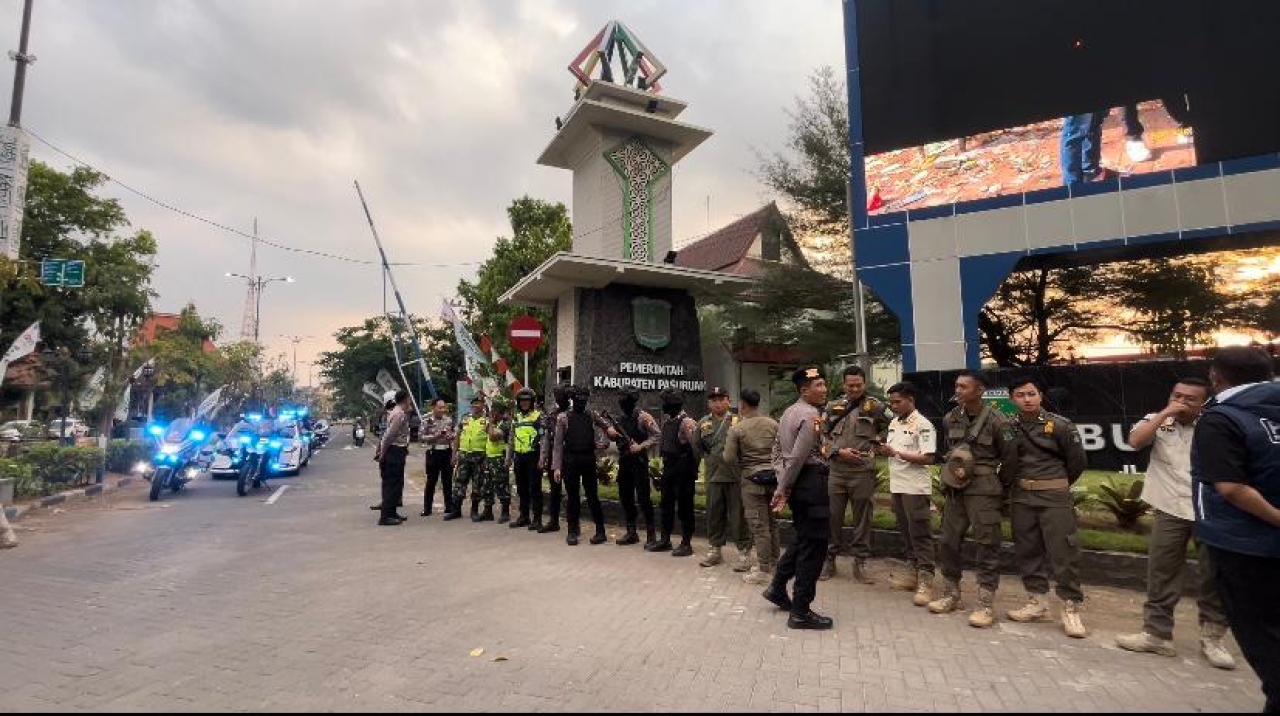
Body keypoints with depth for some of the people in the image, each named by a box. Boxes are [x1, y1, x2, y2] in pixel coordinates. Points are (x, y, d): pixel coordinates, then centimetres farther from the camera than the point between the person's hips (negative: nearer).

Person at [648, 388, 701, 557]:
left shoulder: (687, 422, -16)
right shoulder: (667, 420, 9)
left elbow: (695, 447, -17)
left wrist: (695, 469, -15)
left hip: (683, 469, -8)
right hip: (668, 467, 8)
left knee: (684, 507, 1)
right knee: (667, 505, 15)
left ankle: (686, 544, 11)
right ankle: (665, 540, 26)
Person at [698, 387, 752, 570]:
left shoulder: (738, 421, 0)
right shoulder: (703, 423, 11)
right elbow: (698, 448, 14)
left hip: (735, 475, -4)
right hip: (713, 476, 4)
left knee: (738, 514, 1)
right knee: (714, 514, 13)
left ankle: (744, 551, 13)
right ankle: (716, 549, 27)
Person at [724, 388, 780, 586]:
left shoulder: (736, 429, -10)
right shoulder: (773, 424, 1)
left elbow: (729, 458, -10)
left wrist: (741, 467, 10)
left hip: (752, 480, -5)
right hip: (773, 477, 5)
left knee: (759, 525, 0)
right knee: (772, 522, 16)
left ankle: (764, 571, 5)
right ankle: (773, 563, 26)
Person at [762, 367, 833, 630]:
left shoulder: (789, 412, 14)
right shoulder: (811, 416, -16)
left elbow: (777, 450, 16)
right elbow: (798, 457, -20)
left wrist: (782, 485, 11)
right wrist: (783, 489, -11)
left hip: (796, 483, 10)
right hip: (810, 482, -10)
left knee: (803, 538, 23)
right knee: (814, 545, -1)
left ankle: (777, 587, 31)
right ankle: (801, 612, 5)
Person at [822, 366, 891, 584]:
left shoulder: (875, 407, 2)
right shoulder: (833, 407, 8)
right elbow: (823, 437, 7)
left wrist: (875, 446, -1)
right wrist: (838, 451, -7)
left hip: (863, 473, -1)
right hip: (835, 471, 2)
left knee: (863, 519, 7)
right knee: (832, 517, 7)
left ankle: (860, 563, 19)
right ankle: (829, 560, 21)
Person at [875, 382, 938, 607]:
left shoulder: (923, 425, -12)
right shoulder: (894, 424, 13)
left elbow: (929, 458, -18)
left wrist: (896, 453, -22)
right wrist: (884, 451, -3)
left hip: (916, 488, -8)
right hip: (897, 486, 8)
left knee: (920, 535, -3)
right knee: (906, 533, 14)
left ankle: (925, 582, 1)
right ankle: (914, 574, 24)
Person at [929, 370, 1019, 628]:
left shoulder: (997, 421, -13)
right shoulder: (950, 419, 5)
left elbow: (1010, 458, -5)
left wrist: (999, 488, 1)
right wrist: (951, 471, 15)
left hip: (983, 490, -6)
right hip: (956, 488, 6)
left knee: (987, 545, -2)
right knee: (948, 542, 9)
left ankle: (986, 604, 7)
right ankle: (951, 595, 23)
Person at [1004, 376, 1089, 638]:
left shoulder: (1060, 425, -7)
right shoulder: (1010, 427, 1)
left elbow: (1078, 460, 2)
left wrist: (1058, 485, 10)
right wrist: (1018, 484, 8)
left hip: (1054, 497, -4)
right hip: (1022, 497, 4)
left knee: (1063, 553, -2)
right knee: (1027, 551, 9)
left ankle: (1072, 609, 8)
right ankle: (1037, 602, 21)